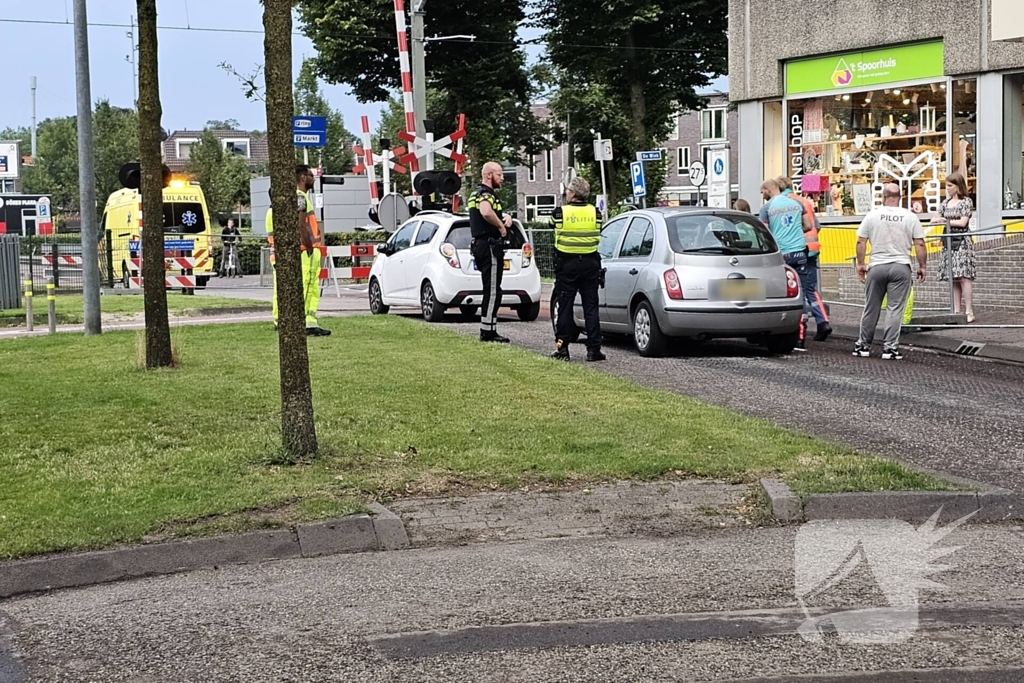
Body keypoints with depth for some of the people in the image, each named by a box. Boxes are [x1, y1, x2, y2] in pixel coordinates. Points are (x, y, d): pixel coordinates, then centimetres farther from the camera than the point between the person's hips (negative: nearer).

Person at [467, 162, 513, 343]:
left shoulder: (477, 193, 19)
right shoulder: (485, 194, -14)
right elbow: (486, 212, -37)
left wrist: (505, 216, 9)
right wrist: (501, 225, -20)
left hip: (481, 245, 11)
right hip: (489, 246, -11)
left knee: (491, 290, 15)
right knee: (492, 291, -8)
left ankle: (489, 331, 19)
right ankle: (487, 332, -7)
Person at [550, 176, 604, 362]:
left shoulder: (560, 212, -9)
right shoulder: (594, 212, -1)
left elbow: (553, 225, 11)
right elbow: (597, 237, 10)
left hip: (567, 264, -2)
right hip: (590, 263, 2)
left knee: (565, 307, 4)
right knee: (591, 307, 5)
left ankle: (562, 348, 5)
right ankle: (593, 349, 4)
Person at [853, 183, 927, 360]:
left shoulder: (873, 215, 1)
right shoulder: (910, 217, 0)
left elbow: (860, 242, 2)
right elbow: (919, 244, -2)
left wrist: (860, 264, 12)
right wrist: (922, 266, 8)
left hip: (877, 267, 1)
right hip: (901, 266, -1)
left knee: (871, 308, 10)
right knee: (895, 309, 1)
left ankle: (863, 345, 18)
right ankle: (890, 347, -2)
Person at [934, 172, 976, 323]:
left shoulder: (966, 202, -3)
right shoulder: (946, 202, 15)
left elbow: (963, 222, -11)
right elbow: (936, 218, 17)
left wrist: (945, 220, -6)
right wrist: (936, 219, -7)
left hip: (962, 242, -6)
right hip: (948, 242, 6)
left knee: (963, 276, -13)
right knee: (953, 278, 5)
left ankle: (969, 312, -14)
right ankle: (956, 312, 8)